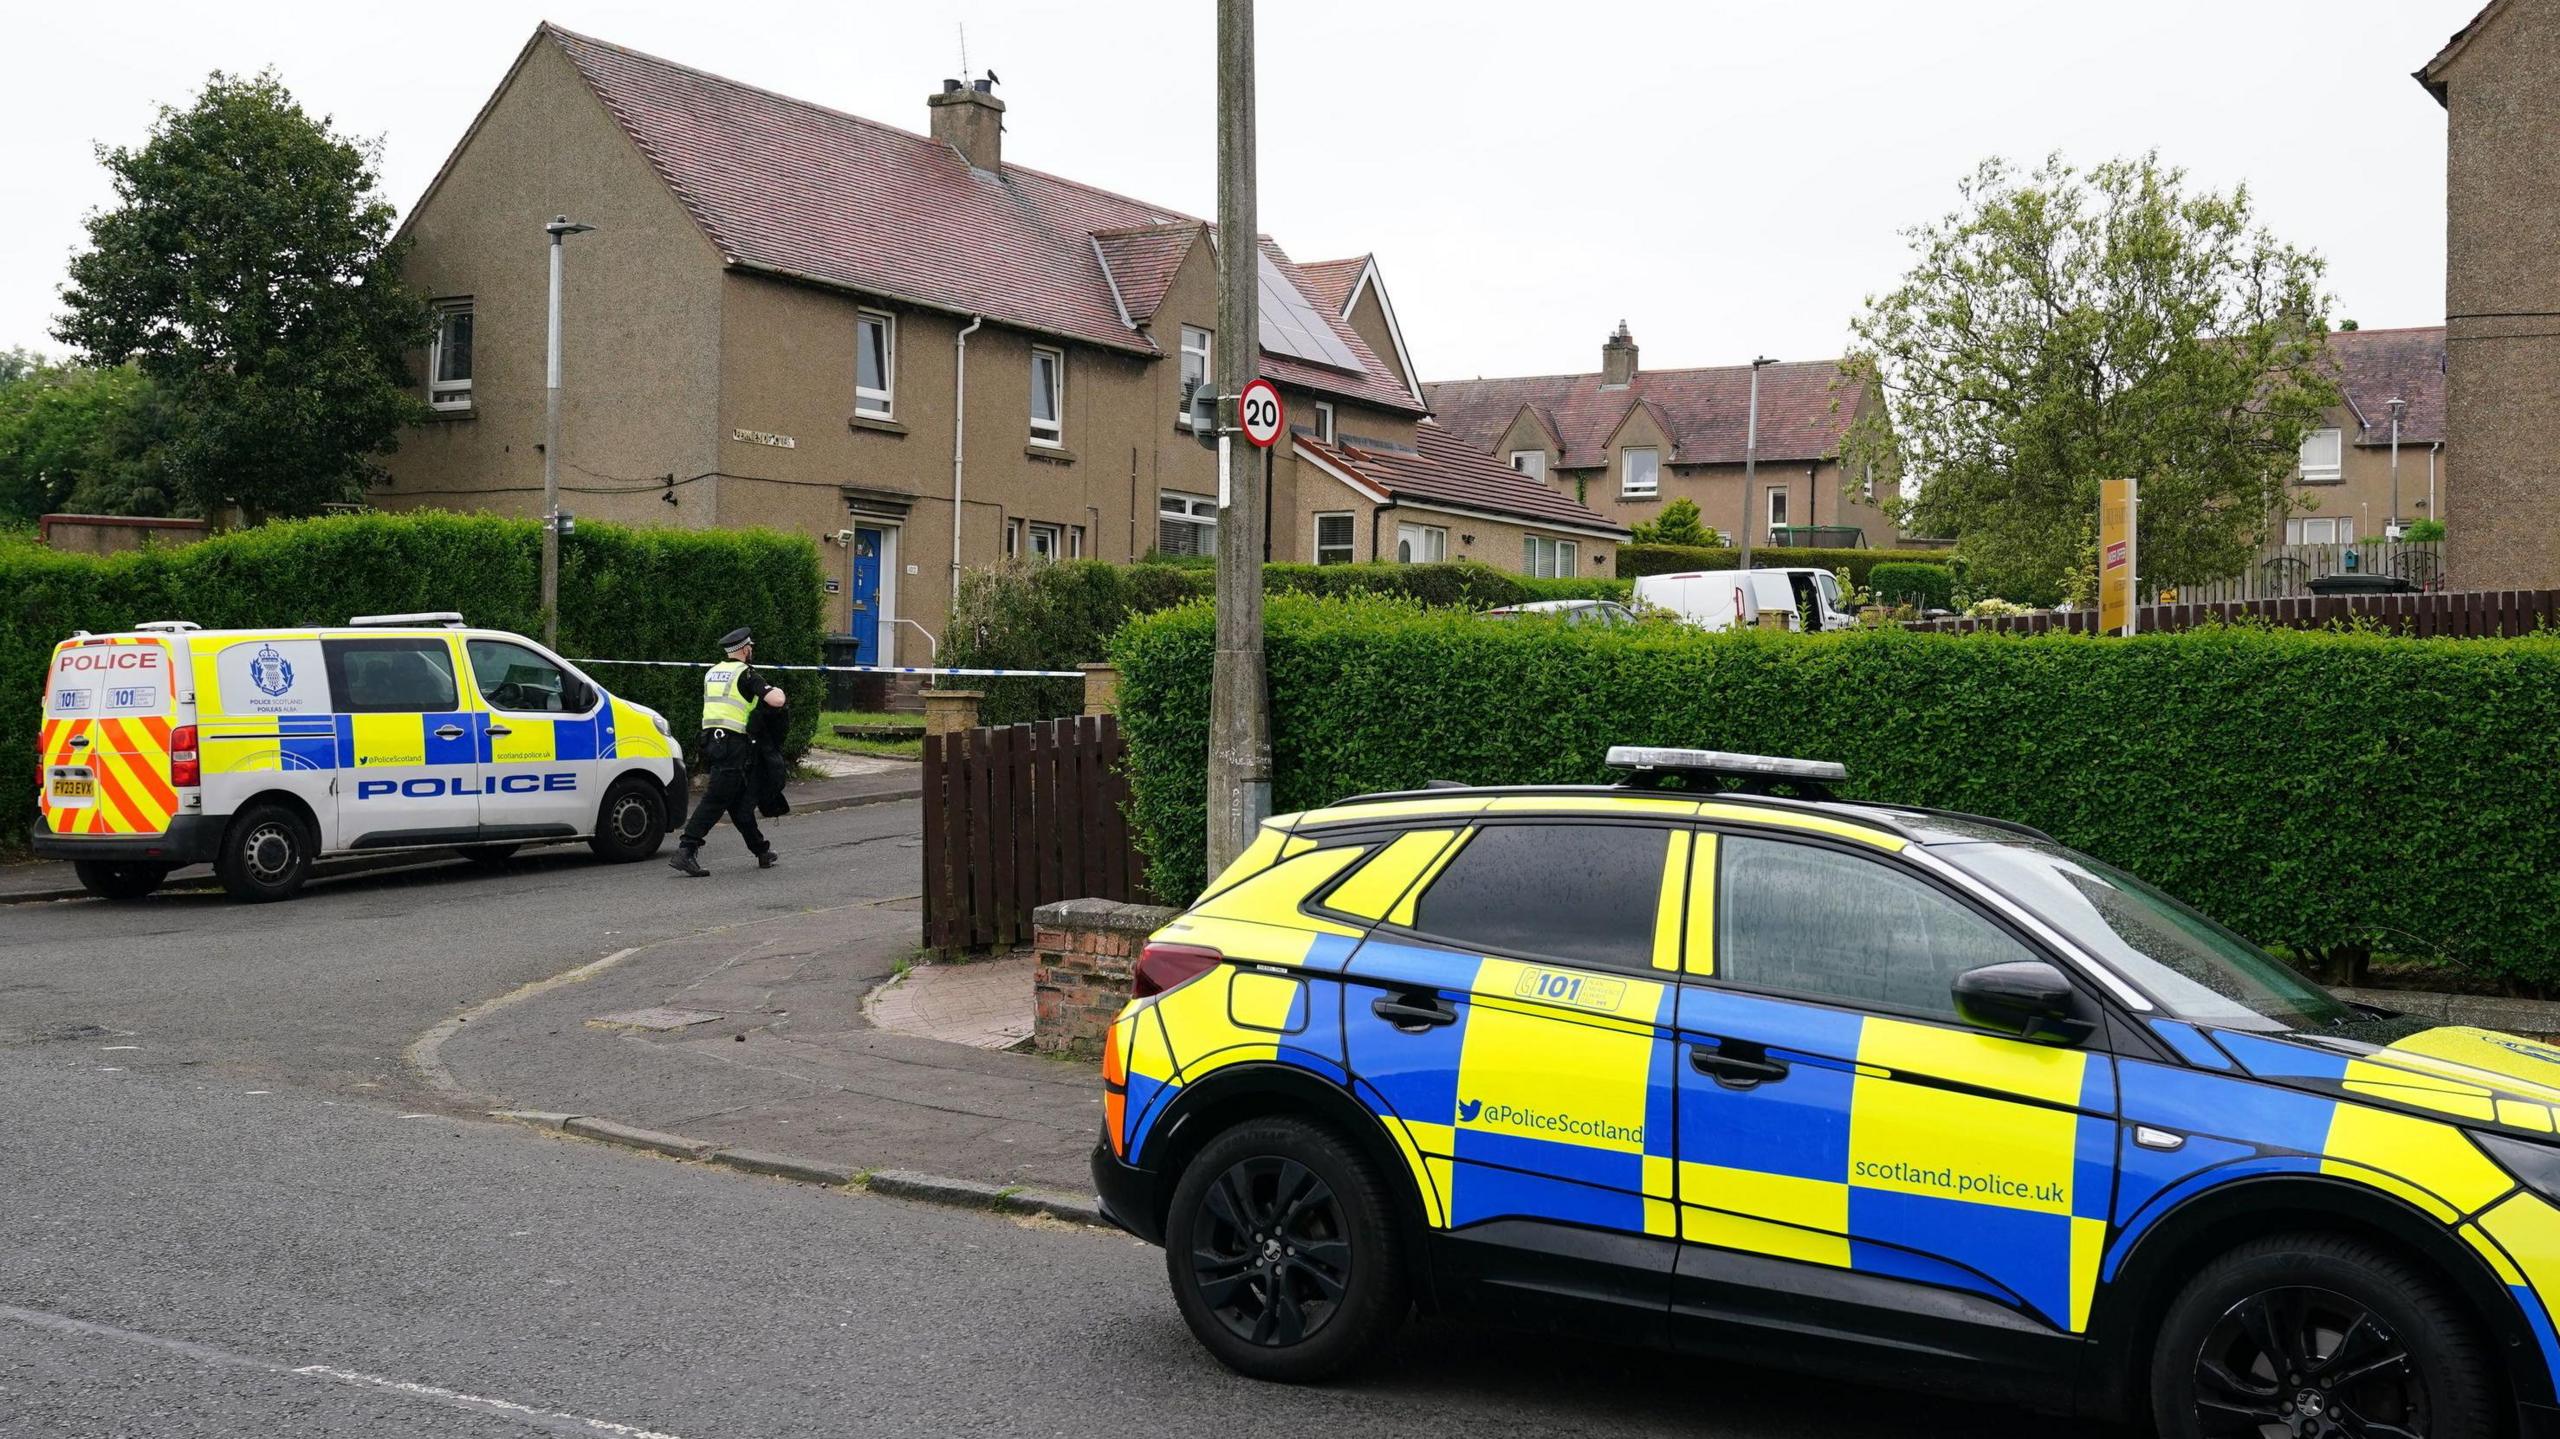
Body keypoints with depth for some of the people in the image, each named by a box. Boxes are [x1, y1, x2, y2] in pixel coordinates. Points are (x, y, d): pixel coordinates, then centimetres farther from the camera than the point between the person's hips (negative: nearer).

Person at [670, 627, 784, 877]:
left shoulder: (712, 673, 17)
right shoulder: (745, 674, -7)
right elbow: (776, 701, -17)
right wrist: (778, 691, 5)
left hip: (712, 741, 8)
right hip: (733, 744, -8)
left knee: (740, 801, 15)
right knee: (715, 800, -9)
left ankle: (762, 852, 24)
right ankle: (686, 851, -16)